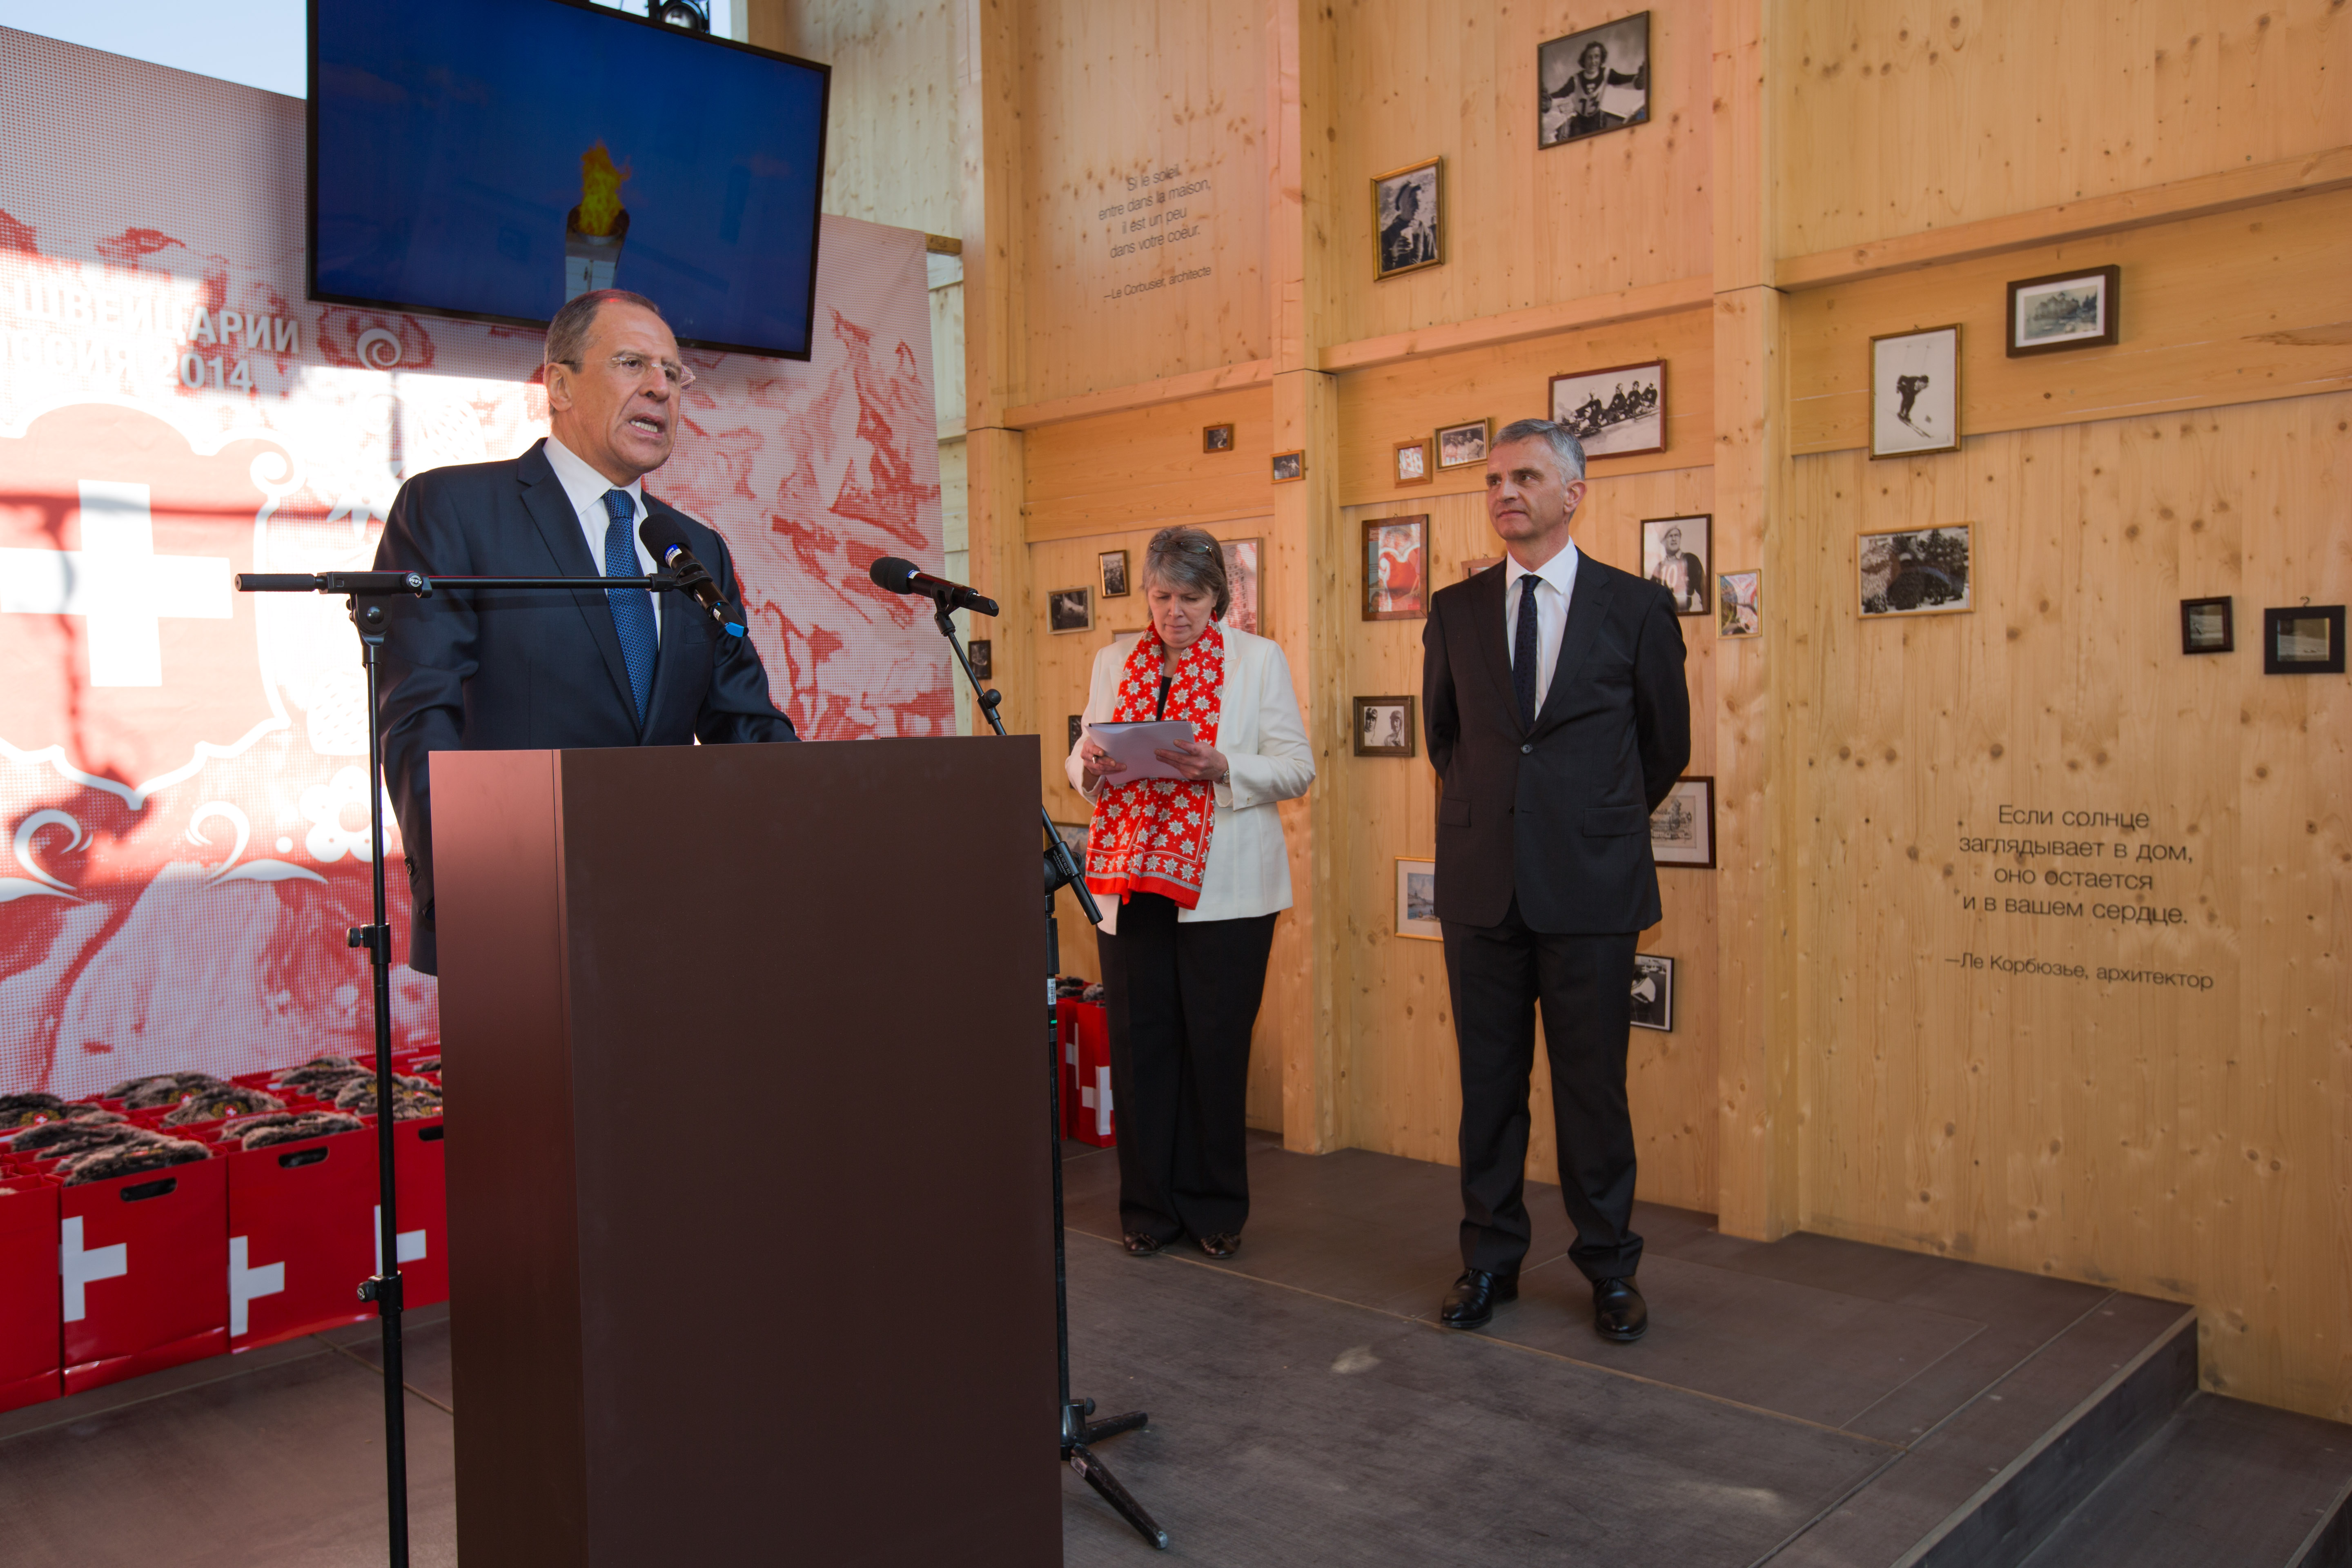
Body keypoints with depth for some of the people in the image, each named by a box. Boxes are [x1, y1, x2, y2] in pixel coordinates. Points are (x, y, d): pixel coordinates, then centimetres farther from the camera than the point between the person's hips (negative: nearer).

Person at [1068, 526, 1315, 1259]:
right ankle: (1150, 1206, 16)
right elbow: (1082, 755, 17)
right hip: (1131, 884, 3)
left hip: (1223, 888, -3)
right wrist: (1092, 767, -6)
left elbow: (1297, 766, 0)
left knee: (1216, 1046, 1)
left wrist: (1222, 769, -17)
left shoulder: (1260, 660, 5)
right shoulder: (1114, 663, 15)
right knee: (1138, 1041, 3)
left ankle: (1215, 1209, 16)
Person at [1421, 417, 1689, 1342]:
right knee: (1488, 1082, 9)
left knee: (1594, 1084, 5)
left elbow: (1667, 742, 11)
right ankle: (1489, 1261, 23)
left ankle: (1609, 1270, 21)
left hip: (1589, 884, -2)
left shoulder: (1636, 608, 1)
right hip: (1481, 882, 2)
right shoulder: (1455, 612, 7)